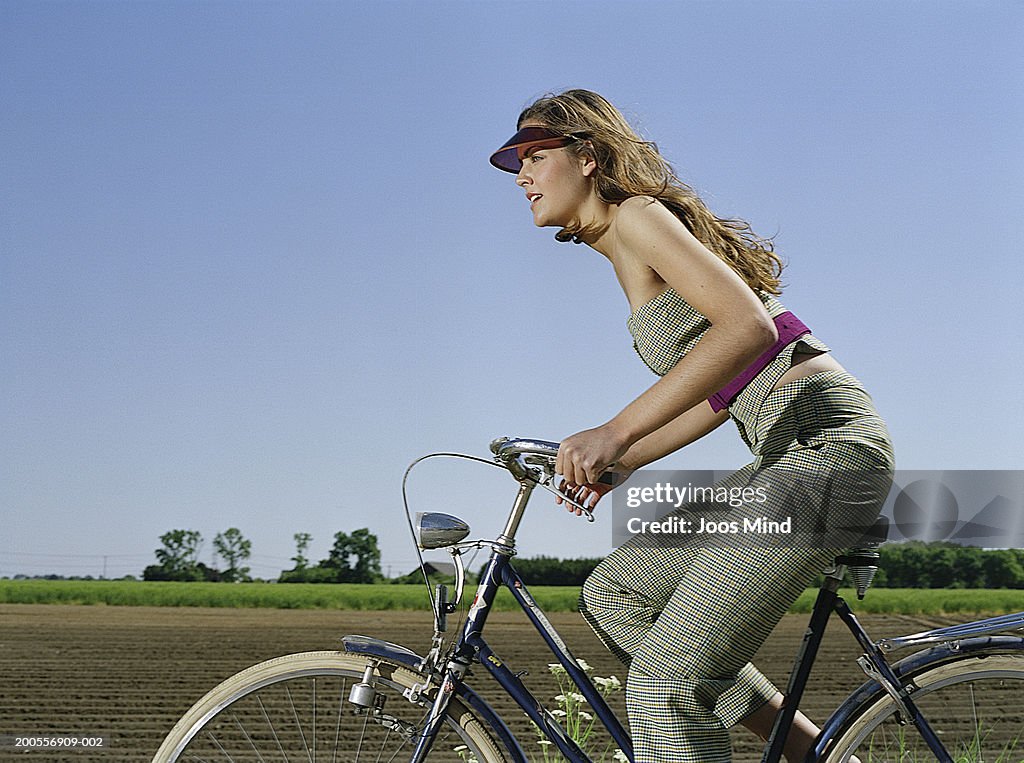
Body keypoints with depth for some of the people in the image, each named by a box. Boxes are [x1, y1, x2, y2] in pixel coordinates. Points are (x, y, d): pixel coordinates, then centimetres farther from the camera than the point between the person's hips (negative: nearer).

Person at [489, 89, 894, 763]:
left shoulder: (639, 215, -6)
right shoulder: (630, 256, 22)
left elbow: (747, 327, -23)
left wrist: (616, 431, -26)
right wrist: (616, 465, 16)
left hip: (823, 443, -10)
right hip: (792, 454, 10)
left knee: (666, 682, -13)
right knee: (615, 593, 12)